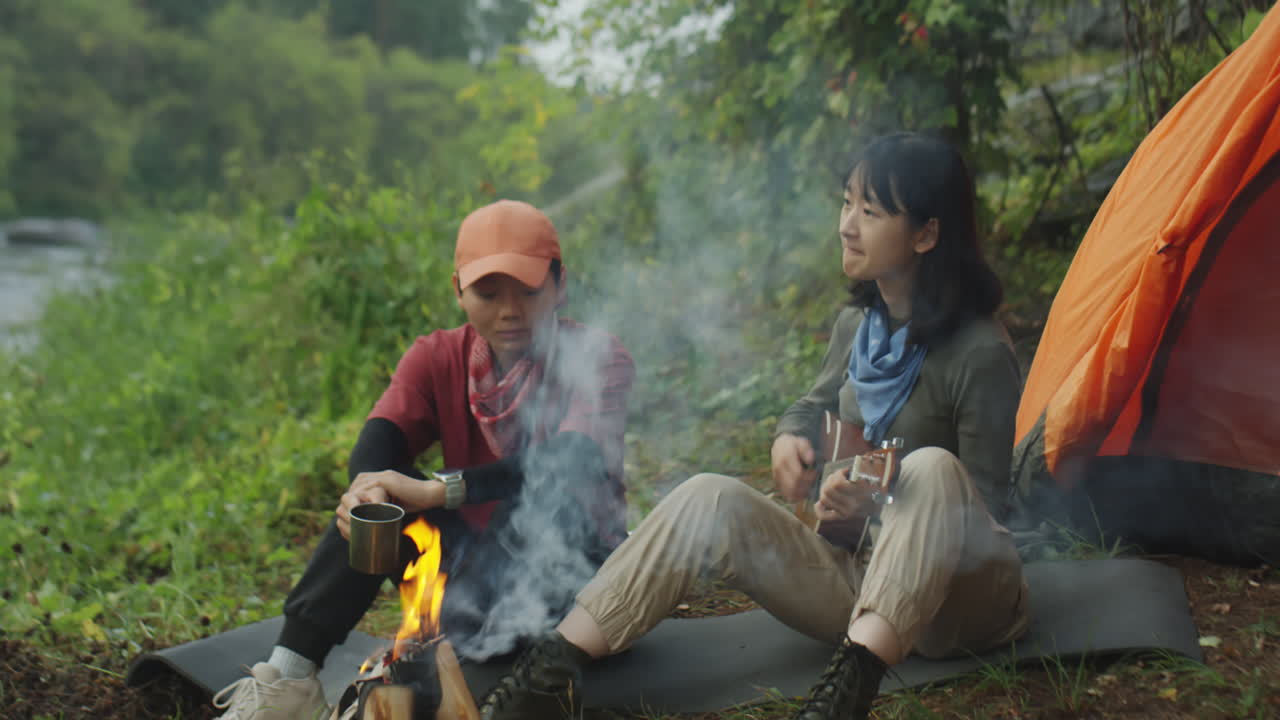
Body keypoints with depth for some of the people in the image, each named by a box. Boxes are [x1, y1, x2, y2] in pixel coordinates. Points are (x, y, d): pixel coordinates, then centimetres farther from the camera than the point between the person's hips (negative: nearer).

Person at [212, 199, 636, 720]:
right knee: (382, 495, -18)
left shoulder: (597, 360, -11)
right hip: (475, 572, 4)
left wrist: (438, 491, -37)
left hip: (572, 569, -3)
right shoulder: (438, 359, 1)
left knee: (550, 502, -32)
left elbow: (576, 462, -29)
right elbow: (375, 447, -15)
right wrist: (368, 489, -40)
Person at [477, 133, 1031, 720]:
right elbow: (816, 405, 22)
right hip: (858, 573, 6)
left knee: (930, 470, -37)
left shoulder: (979, 353, -16)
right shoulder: (856, 325, 5)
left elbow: (986, 508, -12)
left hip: (961, 601, -6)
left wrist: (876, 508, -29)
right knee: (708, 501, -16)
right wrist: (789, 438, -3)